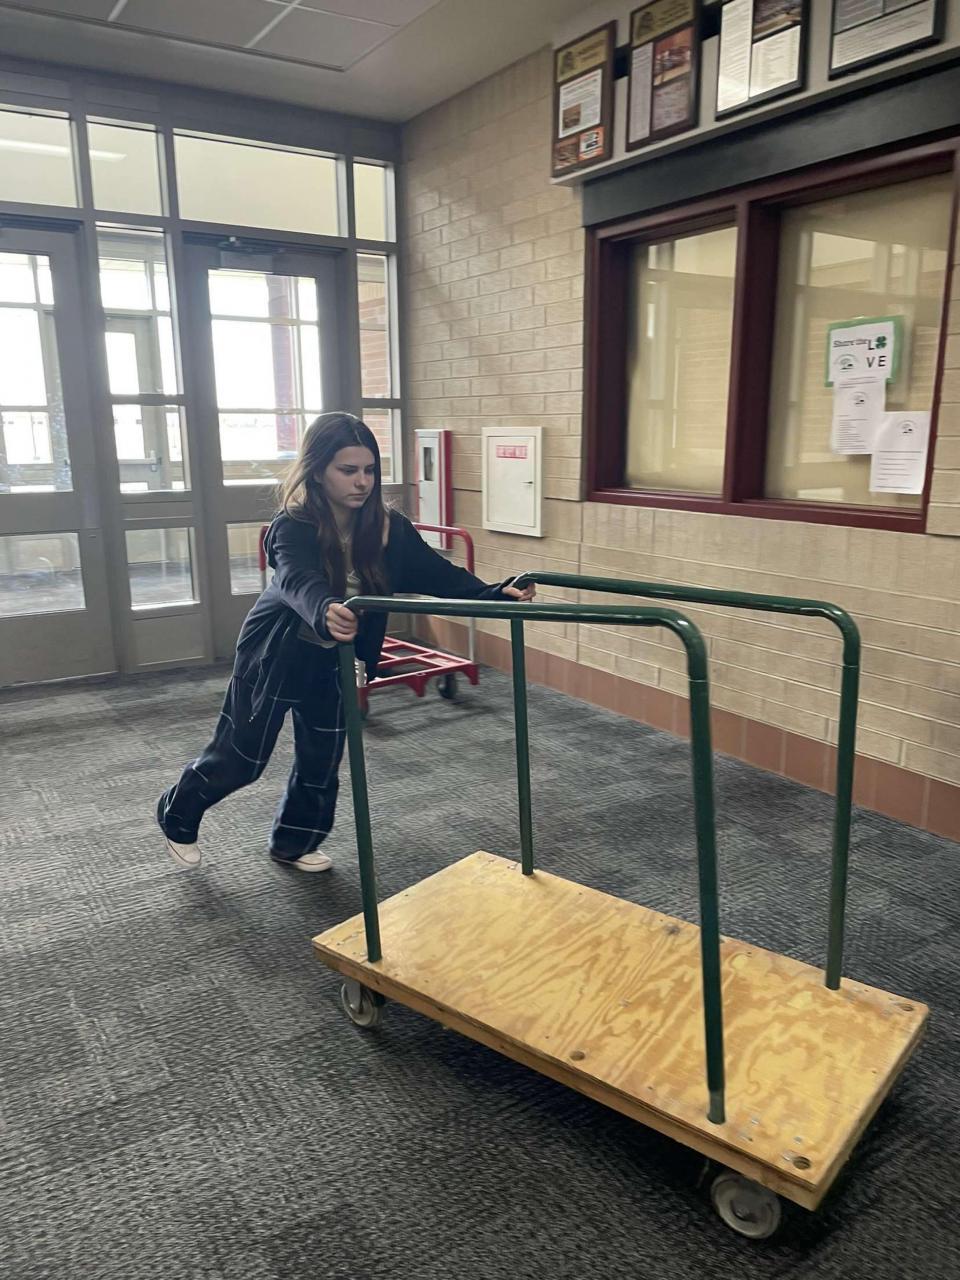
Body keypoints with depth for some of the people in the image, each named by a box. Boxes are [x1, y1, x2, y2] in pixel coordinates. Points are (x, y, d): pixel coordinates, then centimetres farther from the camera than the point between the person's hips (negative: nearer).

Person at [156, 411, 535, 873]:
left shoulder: (387, 527, -17)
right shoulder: (293, 527, -31)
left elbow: (436, 573, -23)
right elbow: (299, 582, -50)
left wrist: (495, 594, -40)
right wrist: (326, 612, -73)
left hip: (333, 659, 5)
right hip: (277, 655, -4)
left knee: (322, 759, 12)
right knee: (242, 756, 8)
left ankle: (293, 842, 37)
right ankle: (176, 814, 38)